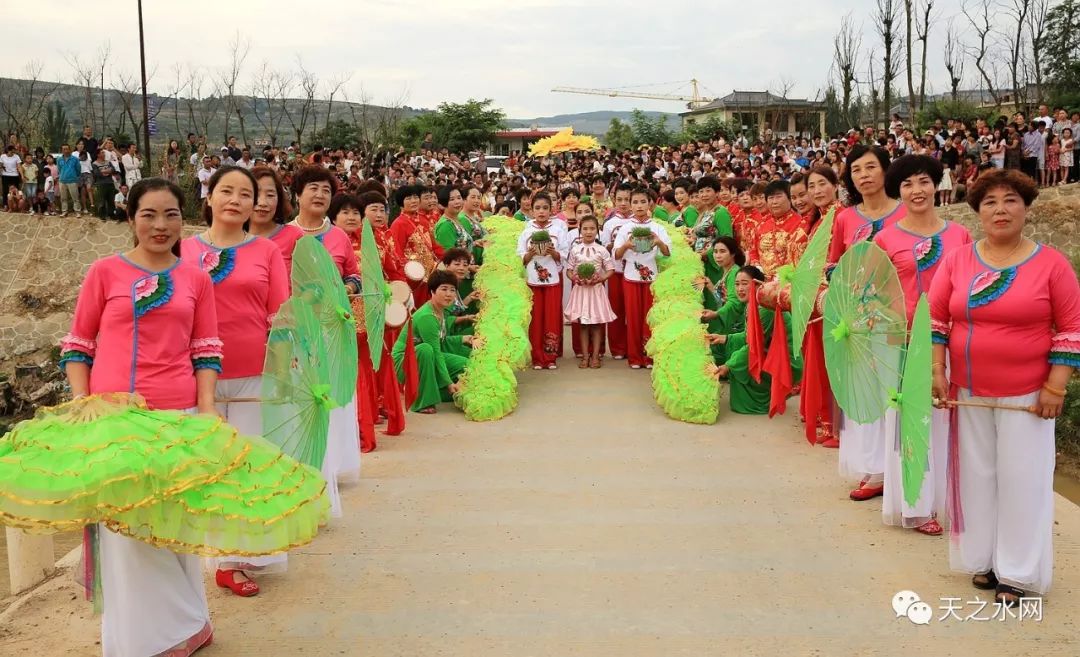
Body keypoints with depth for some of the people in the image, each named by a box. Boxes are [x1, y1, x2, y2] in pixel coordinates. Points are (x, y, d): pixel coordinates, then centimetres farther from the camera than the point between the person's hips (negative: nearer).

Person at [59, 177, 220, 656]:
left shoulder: (196, 279, 6)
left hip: (177, 415, 1)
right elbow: (76, 346, 5)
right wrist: (81, 406, -5)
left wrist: (206, 409, -4)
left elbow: (205, 352, 6)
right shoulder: (105, 272, 2)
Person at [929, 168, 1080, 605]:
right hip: (968, 391, 2)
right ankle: (984, 560, 26)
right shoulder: (956, 261, 0)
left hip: (1026, 394, -2)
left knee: (1022, 480, 4)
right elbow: (936, 320, 2)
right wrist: (938, 372, -5)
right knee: (977, 476, 11)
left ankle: (1016, 572, 17)